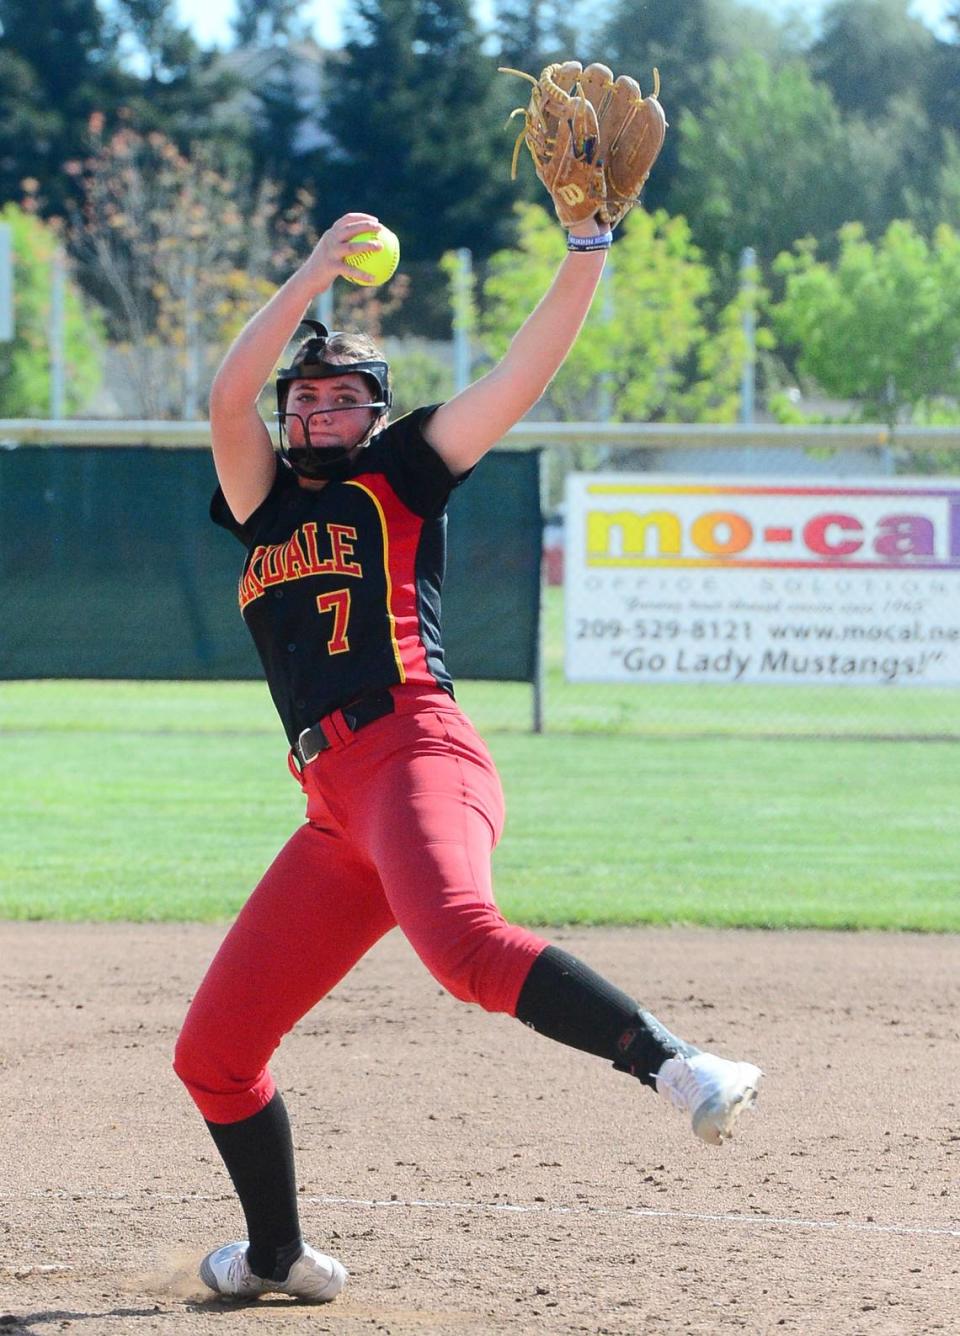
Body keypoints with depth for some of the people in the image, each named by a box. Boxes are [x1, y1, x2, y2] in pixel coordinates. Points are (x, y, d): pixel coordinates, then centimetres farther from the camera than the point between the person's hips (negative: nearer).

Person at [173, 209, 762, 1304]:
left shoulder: (399, 477, 13)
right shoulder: (265, 503, 25)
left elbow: (526, 370, 5)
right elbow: (224, 399, 7)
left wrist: (588, 246, -6)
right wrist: (312, 278, 3)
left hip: (413, 755, -6)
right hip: (336, 810, 6)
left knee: (460, 942, -39)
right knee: (212, 1055, 9)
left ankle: (679, 1068, -51)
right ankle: (277, 1257, 28)